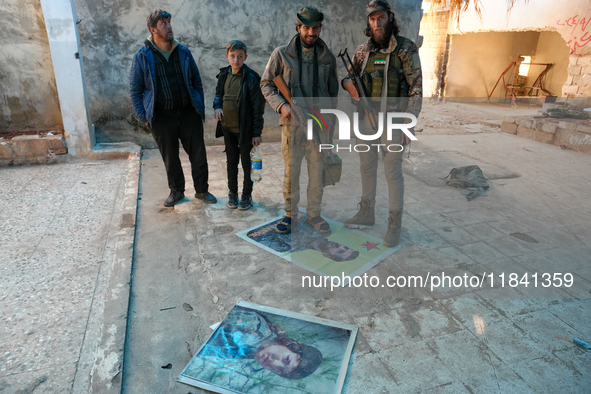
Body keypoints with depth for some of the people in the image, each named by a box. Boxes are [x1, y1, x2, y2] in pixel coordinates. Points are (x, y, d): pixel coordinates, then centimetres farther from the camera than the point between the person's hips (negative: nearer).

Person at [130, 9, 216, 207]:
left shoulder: (183, 52, 5)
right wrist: (144, 117, -3)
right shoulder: (142, 56, -2)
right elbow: (135, 90, 2)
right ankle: (177, 191, 29)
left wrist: (200, 107, 6)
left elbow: (196, 81, 11)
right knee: (170, 157, 10)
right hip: (162, 117, -1)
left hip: (188, 113, 2)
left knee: (198, 154, 5)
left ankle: (202, 190, 23)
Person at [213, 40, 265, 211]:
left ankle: (247, 195, 24)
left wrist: (257, 132, -13)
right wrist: (217, 106, -5)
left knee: (247, 163, 8)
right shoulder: (224, 74, 2)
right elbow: (218, 93, 17)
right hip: (227, 128, 5)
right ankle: (232, 193, 31)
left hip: (245, 129, -5)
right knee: (231, 162, 16)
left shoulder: (251, 78, -14)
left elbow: (258, 107, -12)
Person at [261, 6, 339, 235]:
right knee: (291, 172, 4)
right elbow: (266, 84, 3)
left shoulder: (328, 57, 8)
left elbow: (333, 91, 16)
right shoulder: (281, 54, 0)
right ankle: (290, 215, 20)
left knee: (317, 173, 7)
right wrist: (281, 105, -13)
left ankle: (314, 215, 22)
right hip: (292, 123, -2)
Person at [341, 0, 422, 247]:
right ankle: (366, 214, 30)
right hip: (366, 118, 5)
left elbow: (416, 88, -8)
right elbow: (350, 76, 19)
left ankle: (394, 225, 12)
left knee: (393, 172, -1)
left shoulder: (407, 49, -7)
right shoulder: (362, 51, 7)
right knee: (367, 167, 14)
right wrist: (348, 84, -8)